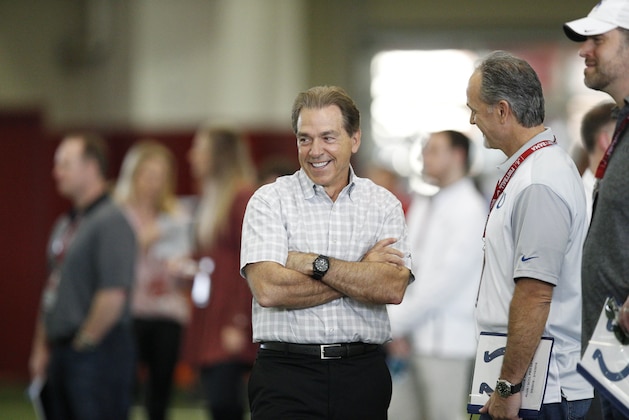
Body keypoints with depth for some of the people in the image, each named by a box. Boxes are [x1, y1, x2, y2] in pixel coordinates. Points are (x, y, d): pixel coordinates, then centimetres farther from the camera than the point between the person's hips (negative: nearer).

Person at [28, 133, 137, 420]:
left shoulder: (111, 221, -13)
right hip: (62, 352, 10)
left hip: (96, 353, -10)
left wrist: (84, 342, -13)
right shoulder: (64, 225, 18)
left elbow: (114, 295, -20)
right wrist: (41, 348, 18)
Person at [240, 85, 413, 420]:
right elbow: (268, 289, -12)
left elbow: (394, 289, -6)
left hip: (363, 376, 2)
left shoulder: (384, 204, 9)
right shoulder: (270, 201, 3)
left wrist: (313, 263, -11)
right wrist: (360, 274, -6)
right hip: (287, 372, -2)